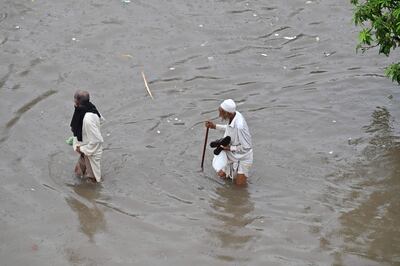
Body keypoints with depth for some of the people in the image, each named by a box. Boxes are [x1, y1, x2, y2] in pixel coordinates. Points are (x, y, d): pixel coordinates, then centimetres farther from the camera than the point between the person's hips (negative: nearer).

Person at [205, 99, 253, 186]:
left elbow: (246, 147, -29)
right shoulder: (233, 115, -17)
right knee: (222, 174, 11)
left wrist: (230, 148, -22)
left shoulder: (239, 126, -41)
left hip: (242, 155, -7)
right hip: (231, 154, 7)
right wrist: (215, 126, 1)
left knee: (239, 183, 1)